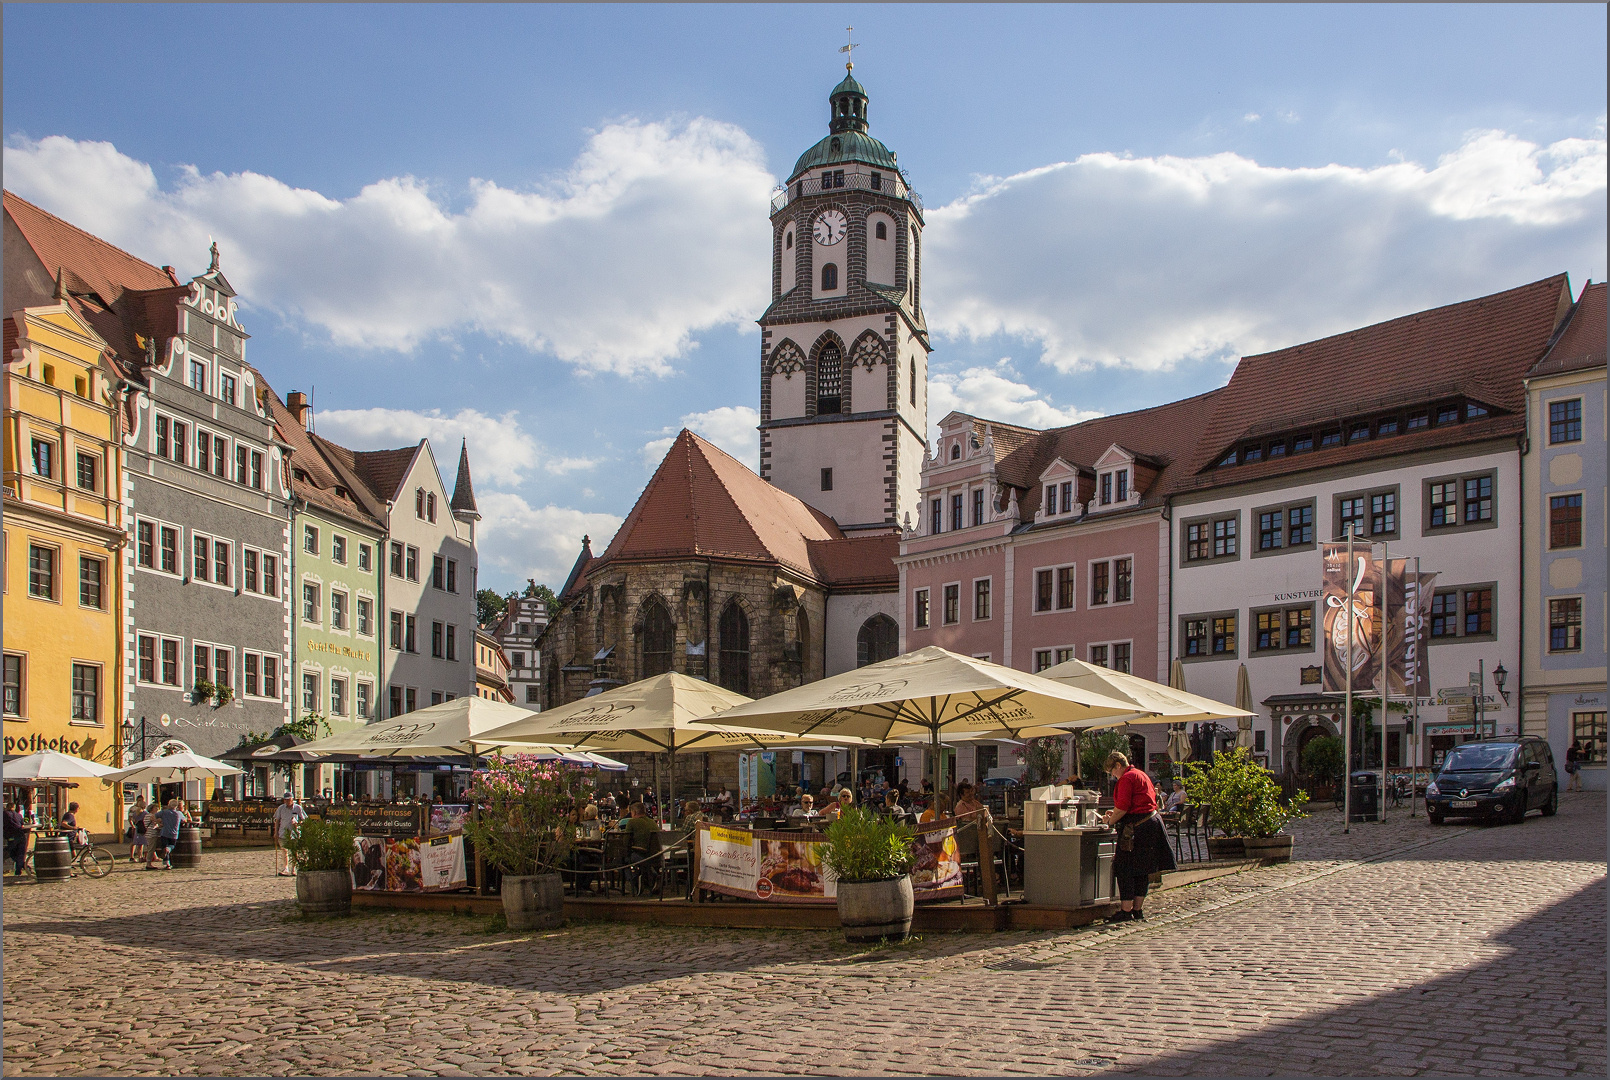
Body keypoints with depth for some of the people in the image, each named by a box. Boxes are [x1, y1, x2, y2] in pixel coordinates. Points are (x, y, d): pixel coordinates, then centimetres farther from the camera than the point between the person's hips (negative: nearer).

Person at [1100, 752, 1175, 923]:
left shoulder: (1126, 779, -11)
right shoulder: (1141, 775, 21)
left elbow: (1122, 807, -17)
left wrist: (1110, 821, -2)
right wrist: (1115, 813, 21)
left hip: (1137, 828, -10)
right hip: (1151, 824, 10)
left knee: (1125, 869, -6)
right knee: (1142, 871, 12)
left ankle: (1126, 911, -7)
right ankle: (1137, 910, 15)